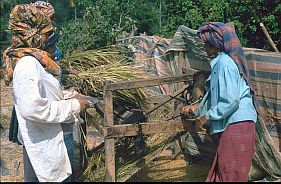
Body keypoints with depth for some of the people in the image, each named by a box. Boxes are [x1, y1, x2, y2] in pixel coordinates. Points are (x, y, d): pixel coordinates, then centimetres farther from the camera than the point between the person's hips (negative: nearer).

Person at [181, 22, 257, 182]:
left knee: (229, 174, -2)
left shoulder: (225, 62, -15)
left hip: (235, 126, -10)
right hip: (233, 124, 10)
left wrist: (206, 116, -12)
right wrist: (198, 108, 24)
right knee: (221, 171, 14)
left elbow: (230, 100, -22)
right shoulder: (221, 62, 16)